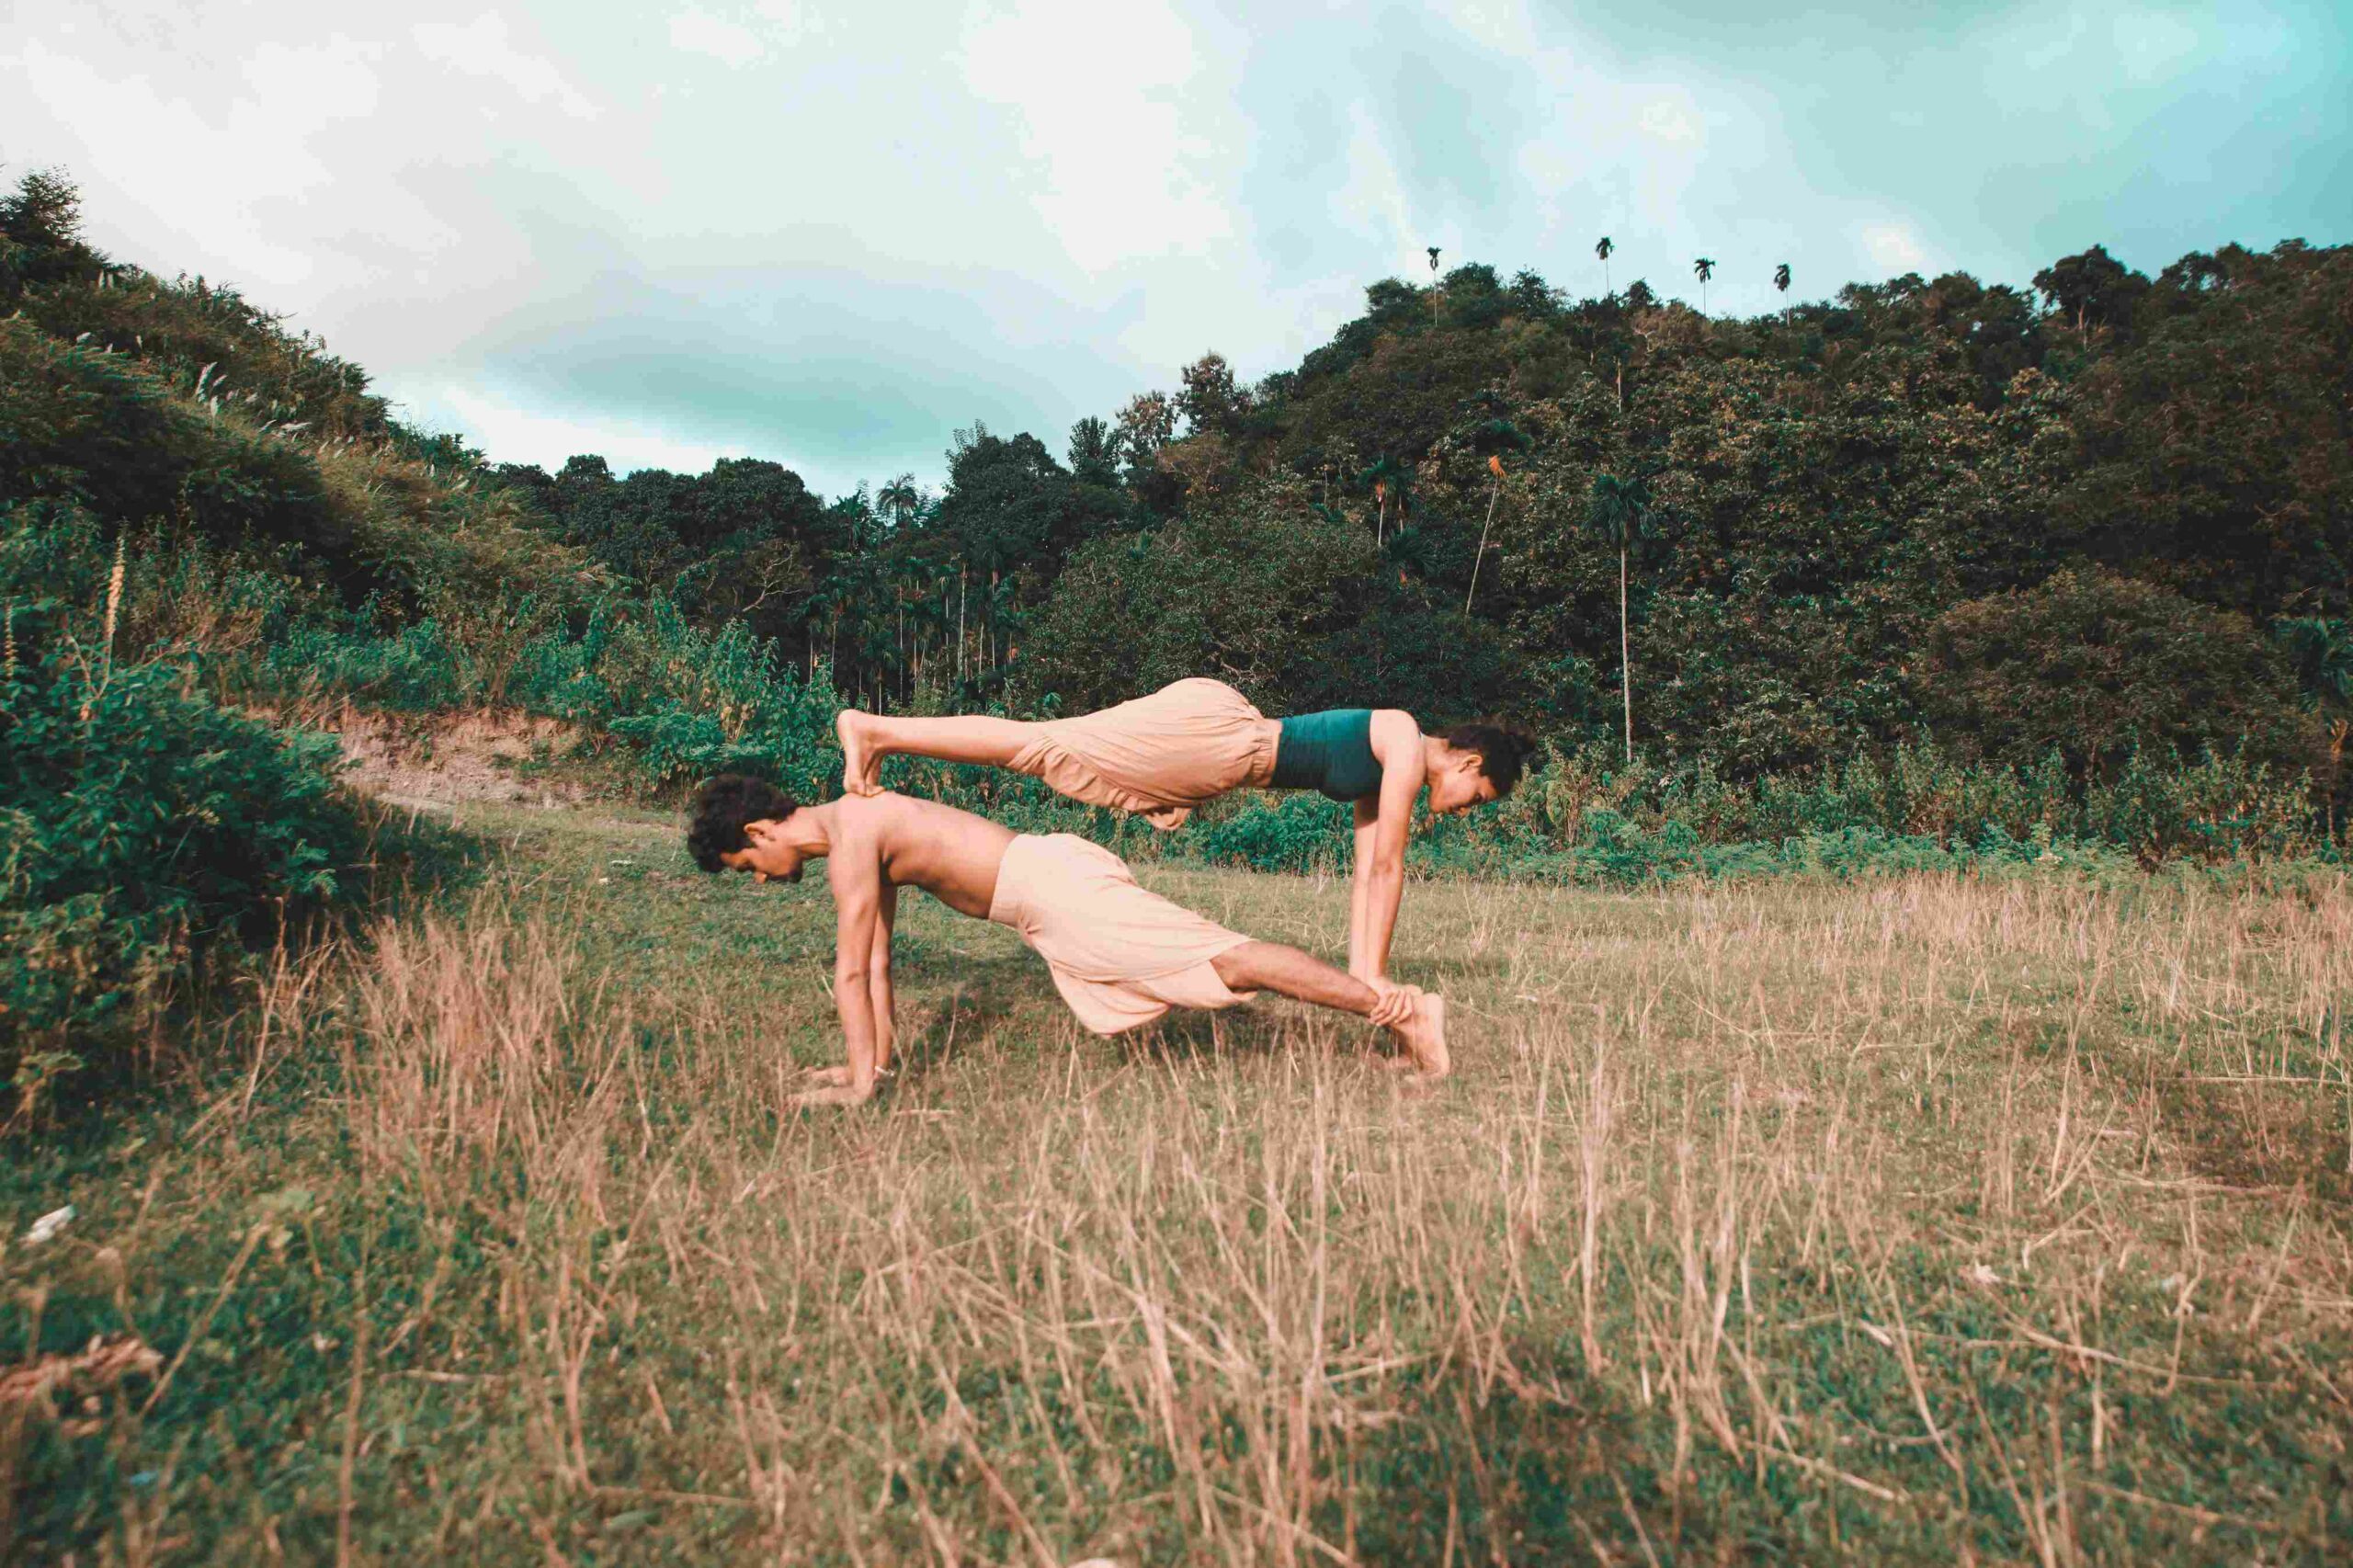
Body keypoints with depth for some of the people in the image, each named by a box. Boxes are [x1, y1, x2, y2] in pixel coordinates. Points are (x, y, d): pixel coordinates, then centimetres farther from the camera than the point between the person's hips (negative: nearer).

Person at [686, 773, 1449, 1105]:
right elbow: (877, 958, 25)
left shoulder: (851, 836, -10)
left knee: (1226, 960, -11)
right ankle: (1390, 1006, 21)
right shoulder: (862, 825, 21)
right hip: (1055, 882, 9)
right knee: (1210, 958, 15)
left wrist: (859, 1082, -4)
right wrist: (877, 1058, 27)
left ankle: (1398, 1006, -7)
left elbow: (852, 970, -10)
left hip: (1056, 887, -9)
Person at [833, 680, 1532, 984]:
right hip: (1209, 728, -8)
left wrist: (1362, 974, 19)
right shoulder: (1408, 743, -6)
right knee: (1045, 747, -10)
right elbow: (1387, 869, -8)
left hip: (1215, 751, 8)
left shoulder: (1382, 778, 21)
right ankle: (871, 728, -7)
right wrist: (1373, 977, -3)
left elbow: (1366, 873, 22)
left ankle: (877, 735, 10)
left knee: (1048, 751, 6)